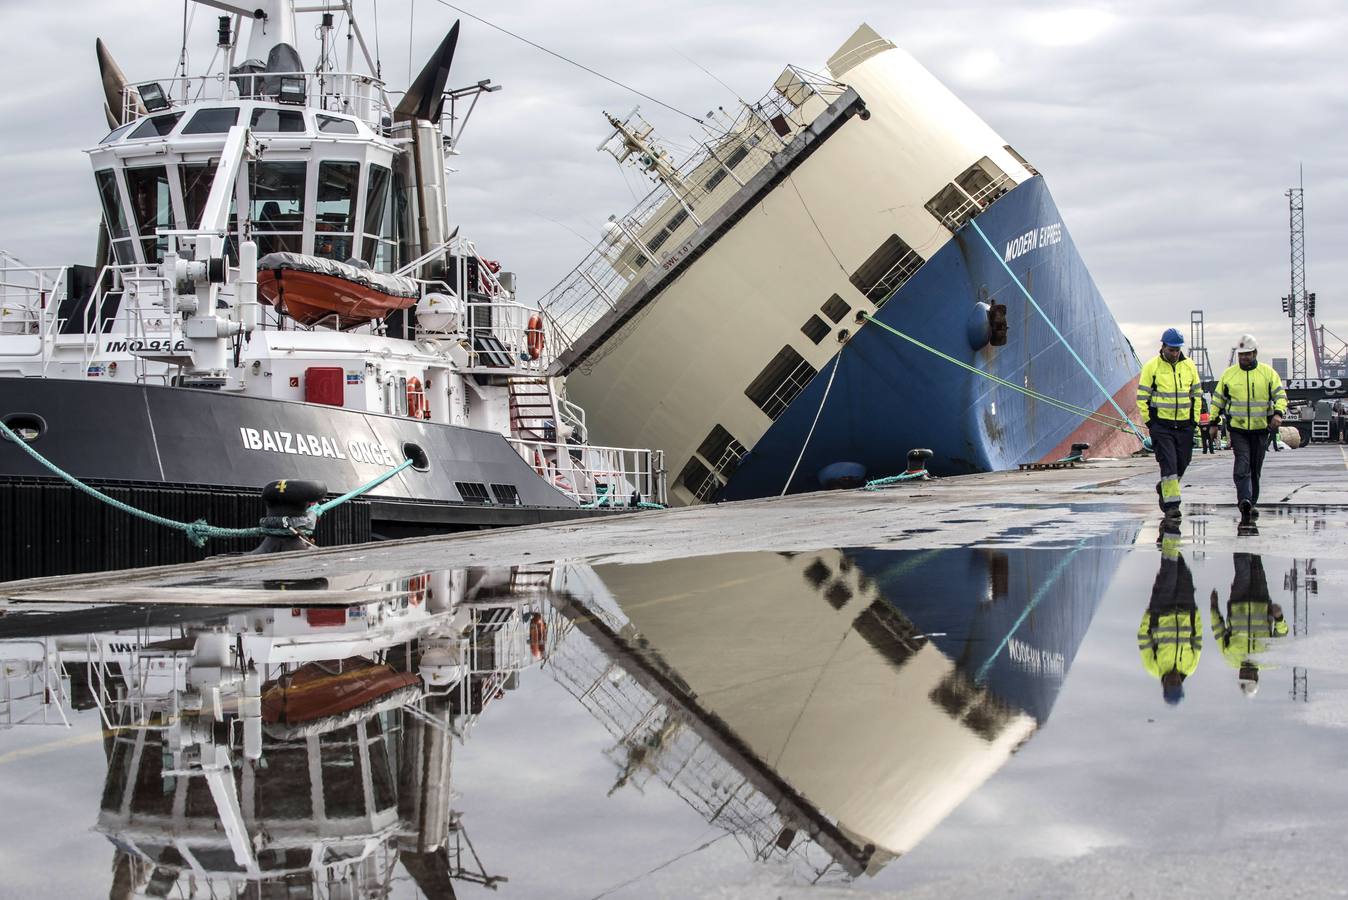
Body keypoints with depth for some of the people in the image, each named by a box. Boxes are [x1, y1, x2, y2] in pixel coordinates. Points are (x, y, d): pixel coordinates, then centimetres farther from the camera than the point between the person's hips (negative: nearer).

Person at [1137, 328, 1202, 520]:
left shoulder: (1189, 366, 7)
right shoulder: (1152, 367, -5)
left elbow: (1196, 394, 16)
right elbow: (1142, 396, -1)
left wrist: (1194, 419, 9)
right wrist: (1149, 421, -6)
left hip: (1184, 425, 4)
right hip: (1161, 424, -4)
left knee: (1182, 463, 9)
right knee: (1168, 464, -10)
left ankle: (1164, 489, 34)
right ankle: (1171, 504, -8)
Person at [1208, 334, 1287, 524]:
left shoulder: (1268, 373, 1)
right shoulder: (1229, 374, 5)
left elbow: (1280, 395, -1)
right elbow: (1218, 399, 13)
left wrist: (1278, 413, -20)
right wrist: (1213, 422, 10)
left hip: (1260, 429, 1)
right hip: (1237, 428, -1)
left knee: (1255, 470, 10)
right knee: (1242, 465, -19)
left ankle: (1251, 504, 23)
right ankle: (1245, 502, -32)